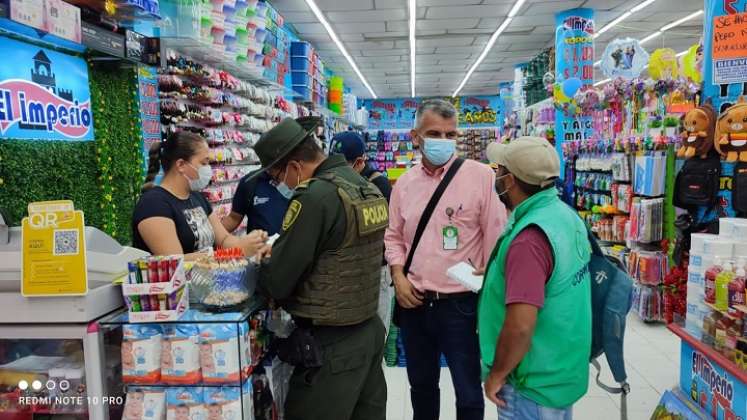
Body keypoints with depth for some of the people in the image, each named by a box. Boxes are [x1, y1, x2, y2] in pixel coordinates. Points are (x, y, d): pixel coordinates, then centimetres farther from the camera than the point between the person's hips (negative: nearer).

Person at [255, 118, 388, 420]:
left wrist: (263, 263, 4)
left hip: (332, 344, -8)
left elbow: (276, 283, -18)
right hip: (369, 330, 8)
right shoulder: (367, 188, 5)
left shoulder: (315, 197, -20)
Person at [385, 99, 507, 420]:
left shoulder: (481, 175, -10)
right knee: (421, 385, 23)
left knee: (469, 393, 11)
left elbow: (495, 239, -9)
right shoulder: (405, 182, 5)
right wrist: (399, 276, -2)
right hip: (413, 303, 5)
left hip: (462, 304, -4)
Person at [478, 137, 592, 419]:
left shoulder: (530, 238, -29)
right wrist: (497, 279, 14)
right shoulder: (565, 214, 0)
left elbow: (520, 328, -33)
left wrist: (497, 374, -17)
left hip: (535, 383, -9)